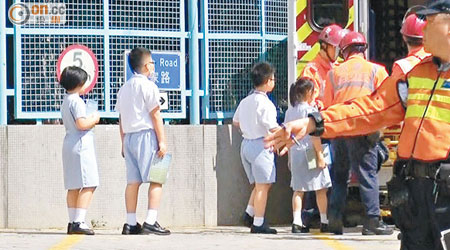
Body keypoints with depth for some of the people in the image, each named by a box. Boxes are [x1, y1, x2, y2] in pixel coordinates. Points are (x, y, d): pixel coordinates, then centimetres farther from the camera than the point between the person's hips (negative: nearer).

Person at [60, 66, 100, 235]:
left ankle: (73, 222, 8)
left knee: (73, 186, 9)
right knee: (88, 185, -11)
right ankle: (78, 222, -18)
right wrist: (94, 120, -4)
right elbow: (81, 124, -21)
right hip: (81, 145, -10)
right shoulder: (77, 101, -12)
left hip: (69, 145, 10)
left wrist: (90, 120, 17)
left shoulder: (66, 101, 17)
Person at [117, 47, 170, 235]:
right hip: (146, 135, -8)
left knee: (133, 181, 7)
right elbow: (155, 115, -11)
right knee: (156, 179, -6)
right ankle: (151, 222, -14)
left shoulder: (124, 88, 15)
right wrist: (162, 142, -10)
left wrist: (124, 143, 21)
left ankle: (131, 223, 5)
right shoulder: (148, 86, -8)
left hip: (129, 136, 8)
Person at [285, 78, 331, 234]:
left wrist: (289, 157, 17)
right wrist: (320, 155, -12)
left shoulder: (290, 111, 9)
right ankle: (324, 222, 8)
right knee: (320, 189, 4)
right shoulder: (310, 110, -10)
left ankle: (297, 222, -3)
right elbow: (314, 134, -14)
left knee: (298, 189, 5)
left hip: (295, 152, 6)